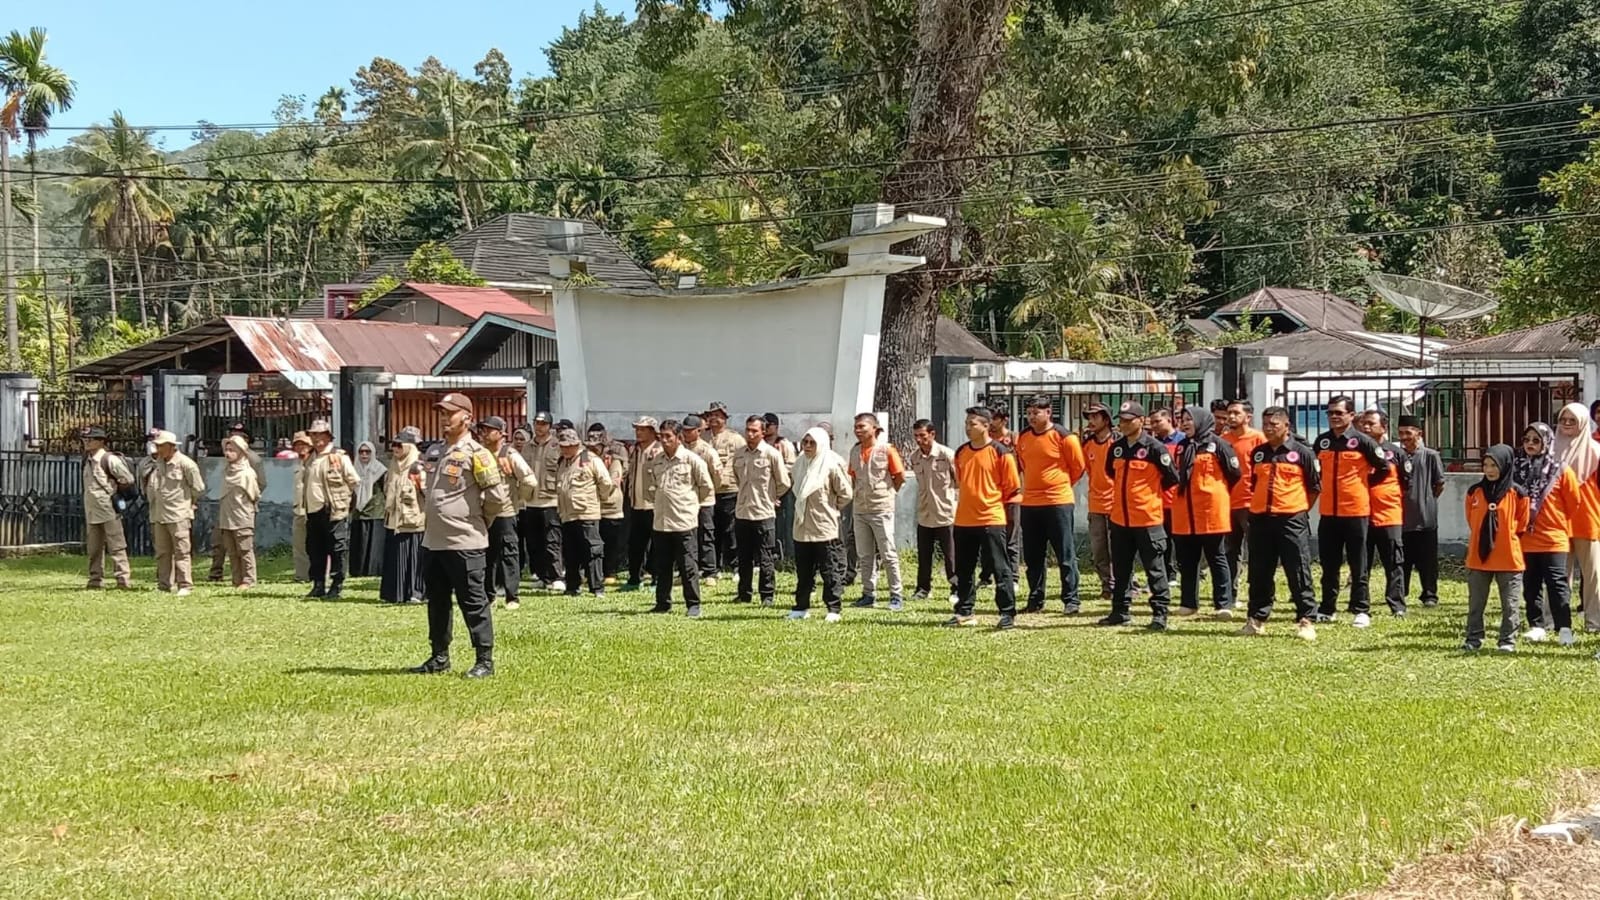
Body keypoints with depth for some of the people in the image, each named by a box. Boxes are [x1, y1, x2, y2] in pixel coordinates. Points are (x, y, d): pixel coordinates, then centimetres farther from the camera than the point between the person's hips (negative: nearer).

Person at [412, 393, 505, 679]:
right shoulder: (439, 452, 16)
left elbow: (496, 497, -12)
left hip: (464, 543, -9)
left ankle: (484, 660, 3)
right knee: (437, 601, 15)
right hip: (434, 541, 9)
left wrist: (480, 521, 0)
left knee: (474, 602, -3)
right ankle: (439, 657, 26)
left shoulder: (476, 454, -10)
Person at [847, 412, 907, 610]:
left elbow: (900, 476, -4)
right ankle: (869, 594, 16)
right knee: (865, 555, 9)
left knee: (888, 554, -3)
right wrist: (856, 494, 9)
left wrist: (887, 493, 3)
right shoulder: (855, 451, 8)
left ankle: (897, 595, 2)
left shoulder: (886, 449, -9)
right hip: (860, 509, 6)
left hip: (881, 509, -6)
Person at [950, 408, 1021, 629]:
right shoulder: (961, 453, 9)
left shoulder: (1001, 452, -8)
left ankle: (1008, 613, 0)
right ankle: (964, 613, 19)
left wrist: (992, 503, 3)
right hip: (963, 520, 6)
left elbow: (1012, 487, -5)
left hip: (991, 520, -6)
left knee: (1000, 568, -3)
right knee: (963, 570, 11)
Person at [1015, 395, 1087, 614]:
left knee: (1065, 555, -2)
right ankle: (1035, 600, 17)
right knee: (1032, 557, 9)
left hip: (1058, 502, -6)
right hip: (1029, 503, 6)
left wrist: (1061, 484, 8)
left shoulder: (1064, 437, -9)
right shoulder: (1023, 437, 7)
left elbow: (1078, 466, 0)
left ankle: (1071, 600, 3)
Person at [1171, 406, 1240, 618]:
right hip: (1184, 514, 6)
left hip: (1211, 512, -6)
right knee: (1187, 561, 9)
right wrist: (1180, 493, 12)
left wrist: (1217, 493, 4)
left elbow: (1234, 473, -5)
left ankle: (1224, 603, 2)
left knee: (1217, 559, 0)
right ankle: (1188, 602, 16)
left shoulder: (1217, 445, -6)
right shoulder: (1182, 447, 14)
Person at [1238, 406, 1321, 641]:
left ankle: (1307, 621, -1)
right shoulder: (1257, 453, 11)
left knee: (1299, 574, -5)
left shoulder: (1302, 453, -2)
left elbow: (1315, 487, 3)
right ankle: (1257, 619, 17)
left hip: (1292, 521, -5)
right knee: (1259, 574, 9)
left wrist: (1300, 510, 5)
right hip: (1261, 519, 5)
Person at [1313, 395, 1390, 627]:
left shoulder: (1362, 441, -7)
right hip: (1328, 511, 4)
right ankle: (1327, 609, 18)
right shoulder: (1322, 441, 6)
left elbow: (1384, 468, 1)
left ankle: (1361, 611, 5)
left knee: (1358, 565, 1)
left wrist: (1364, 484, 6)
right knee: (1329, 565, 10)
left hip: (1355, 510, -4)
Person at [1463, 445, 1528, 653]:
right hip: (1478, 557, 3)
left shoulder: (1517, 494, -7)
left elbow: (1521, 525, 3)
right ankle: (1473, 639, 17)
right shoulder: (1474, 492, 1)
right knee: (1475, 603, 9)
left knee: (1509, 604, 5)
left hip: (1509, 559, -3)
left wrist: (1507, 542, 6)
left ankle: (1508, 641, 12)